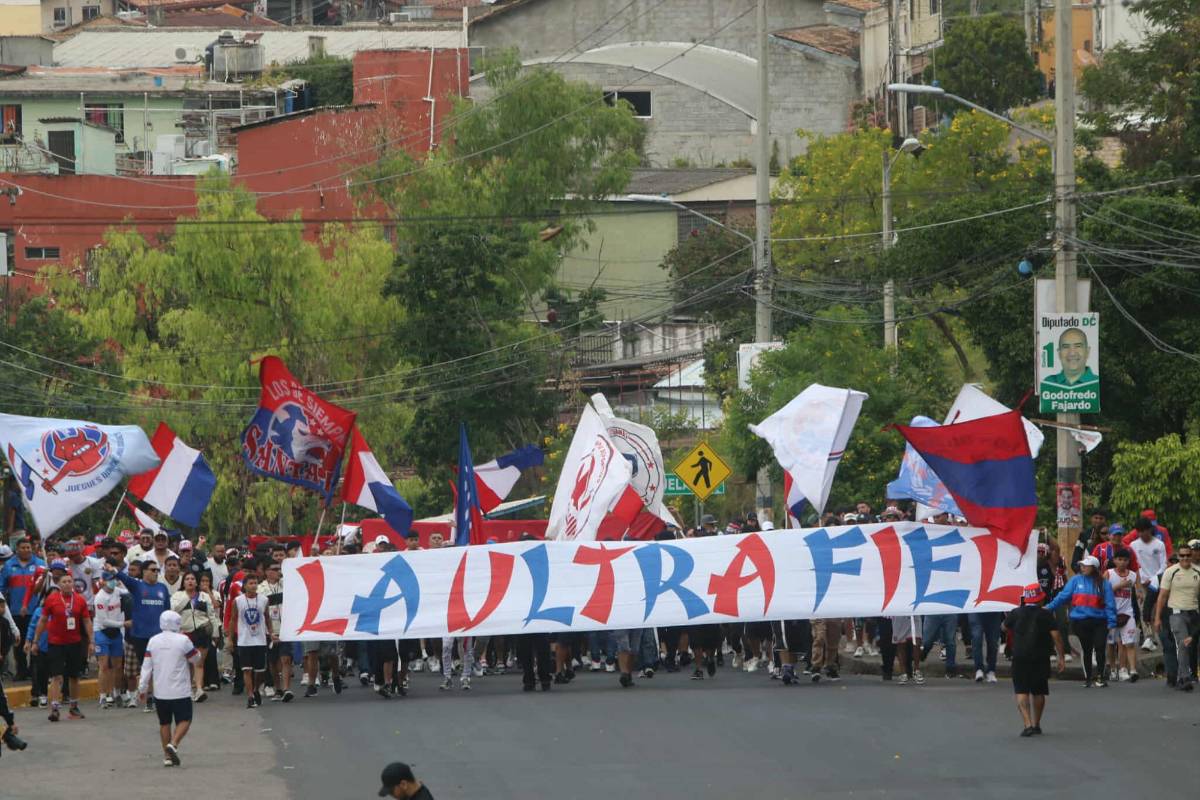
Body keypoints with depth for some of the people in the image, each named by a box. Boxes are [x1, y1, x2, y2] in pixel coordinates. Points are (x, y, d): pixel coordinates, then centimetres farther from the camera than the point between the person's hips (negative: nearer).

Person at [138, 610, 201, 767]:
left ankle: (167, 756, 13)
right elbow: (196, 659, 3)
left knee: (164, 723, 14)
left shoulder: (153, 641, 1)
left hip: (160, 692, 4)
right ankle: (173, 744, -21)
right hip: (180, 691, -4)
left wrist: (142, 689, 8)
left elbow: (147, 666, 2)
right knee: (184, 720, 3)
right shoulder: (183, 640, -11)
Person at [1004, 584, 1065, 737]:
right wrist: (1061, 658, -4)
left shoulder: (1016, 613, 2)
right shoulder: (1045, 615, -2)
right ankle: (1036, 725, 22)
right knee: (1038, 692, 15)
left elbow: (1005, 626, 19)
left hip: (1020, 658, -1)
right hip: (1041, 659, 1)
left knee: (1021, 692, -2)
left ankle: (1028, 724, -19)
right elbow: (1056, 635, -8)